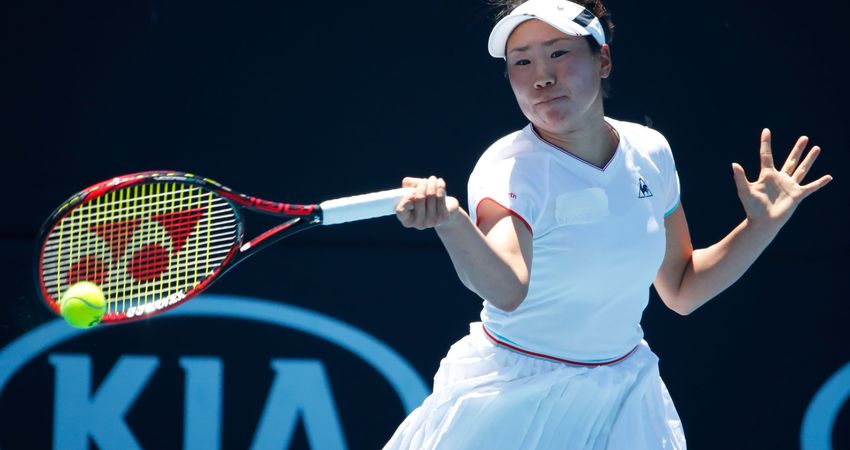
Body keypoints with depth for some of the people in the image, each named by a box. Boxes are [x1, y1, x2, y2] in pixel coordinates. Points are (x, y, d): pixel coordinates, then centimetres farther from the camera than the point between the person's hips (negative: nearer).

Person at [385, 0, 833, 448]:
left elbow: (681, 291, 8)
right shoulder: (509, 170, -20)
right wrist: (451, 222, -59)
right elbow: (506, 289, -41)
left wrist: (764, 224, -2)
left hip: (622, 404, 5)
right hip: (514, 407, -5)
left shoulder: (648, 151, -3)